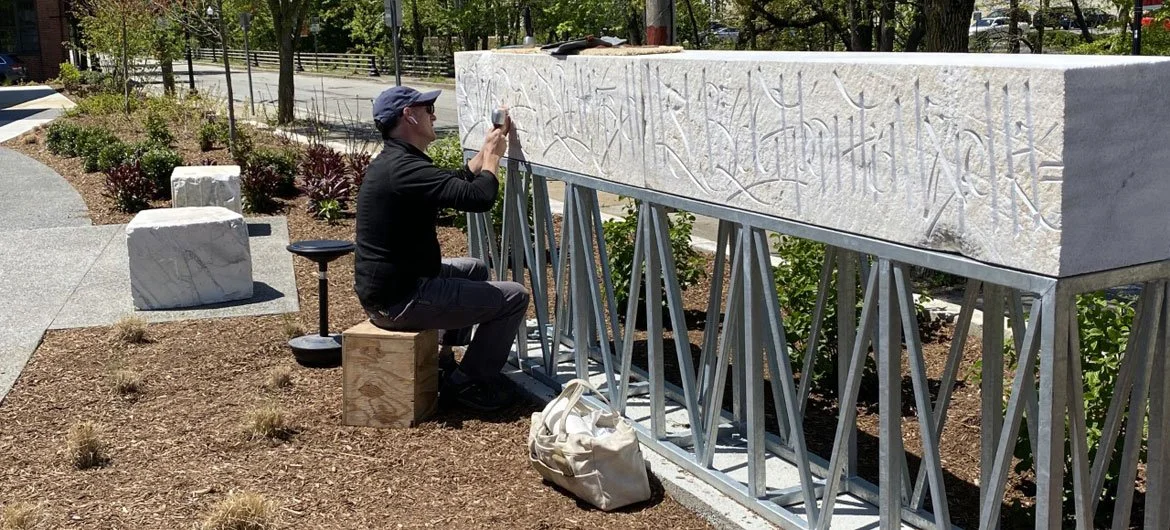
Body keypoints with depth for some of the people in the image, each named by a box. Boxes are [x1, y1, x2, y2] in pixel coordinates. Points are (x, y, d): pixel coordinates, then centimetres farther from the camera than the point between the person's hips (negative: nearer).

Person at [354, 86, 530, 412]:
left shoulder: (390, 163, 10)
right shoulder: (405, 169, -24)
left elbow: (459, 182, 21)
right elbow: (478, 197, -28)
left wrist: (489, 147, 13)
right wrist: (493, 154, -10)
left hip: (380, 291, 11)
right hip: (399, 301, -11)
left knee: (474, 269, 31)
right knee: (514, 298, -5)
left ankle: (446, 360, 29)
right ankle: (465, 382, 6)